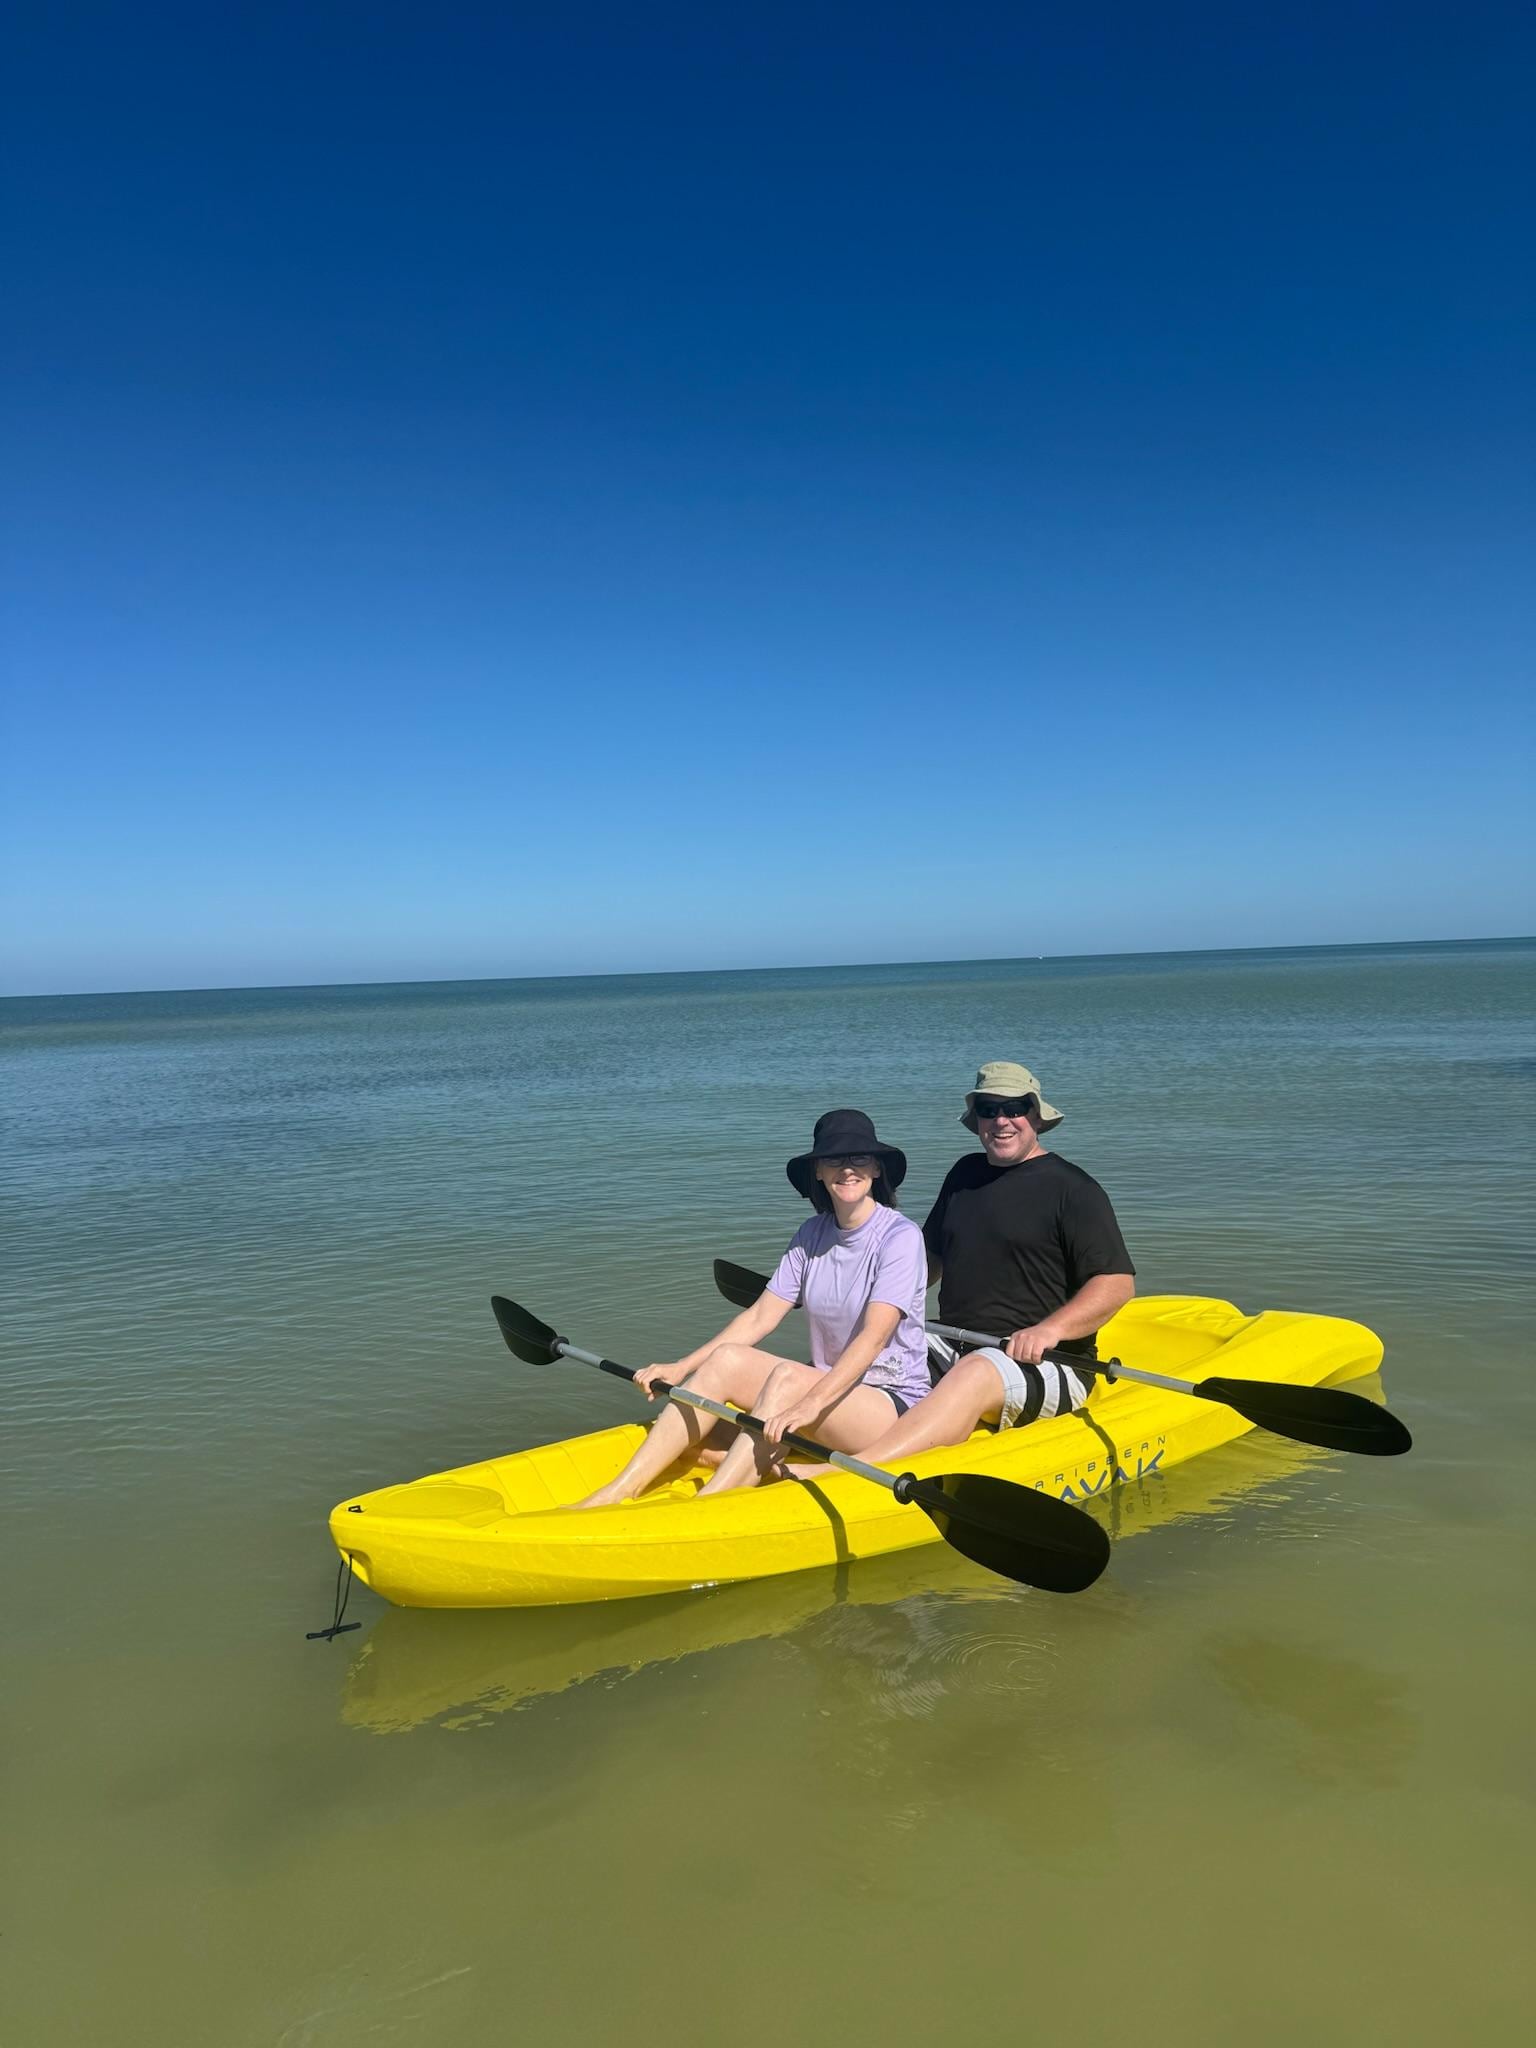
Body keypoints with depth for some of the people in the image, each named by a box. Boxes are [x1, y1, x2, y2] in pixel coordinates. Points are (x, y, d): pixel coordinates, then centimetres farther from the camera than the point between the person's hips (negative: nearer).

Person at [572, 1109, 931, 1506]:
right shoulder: (811, 1234, 6)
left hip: (895, 1405, -6)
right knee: (726, 1358, -17)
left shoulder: (900, 1235, -13)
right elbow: (759, 1317, 2)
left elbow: (874, 1336, -25)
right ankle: (619, 1492, -23)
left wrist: (811, 1403, -38)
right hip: (830, 1388, 6)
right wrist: (681, 1367, -9)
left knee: (787, 1377, -32)